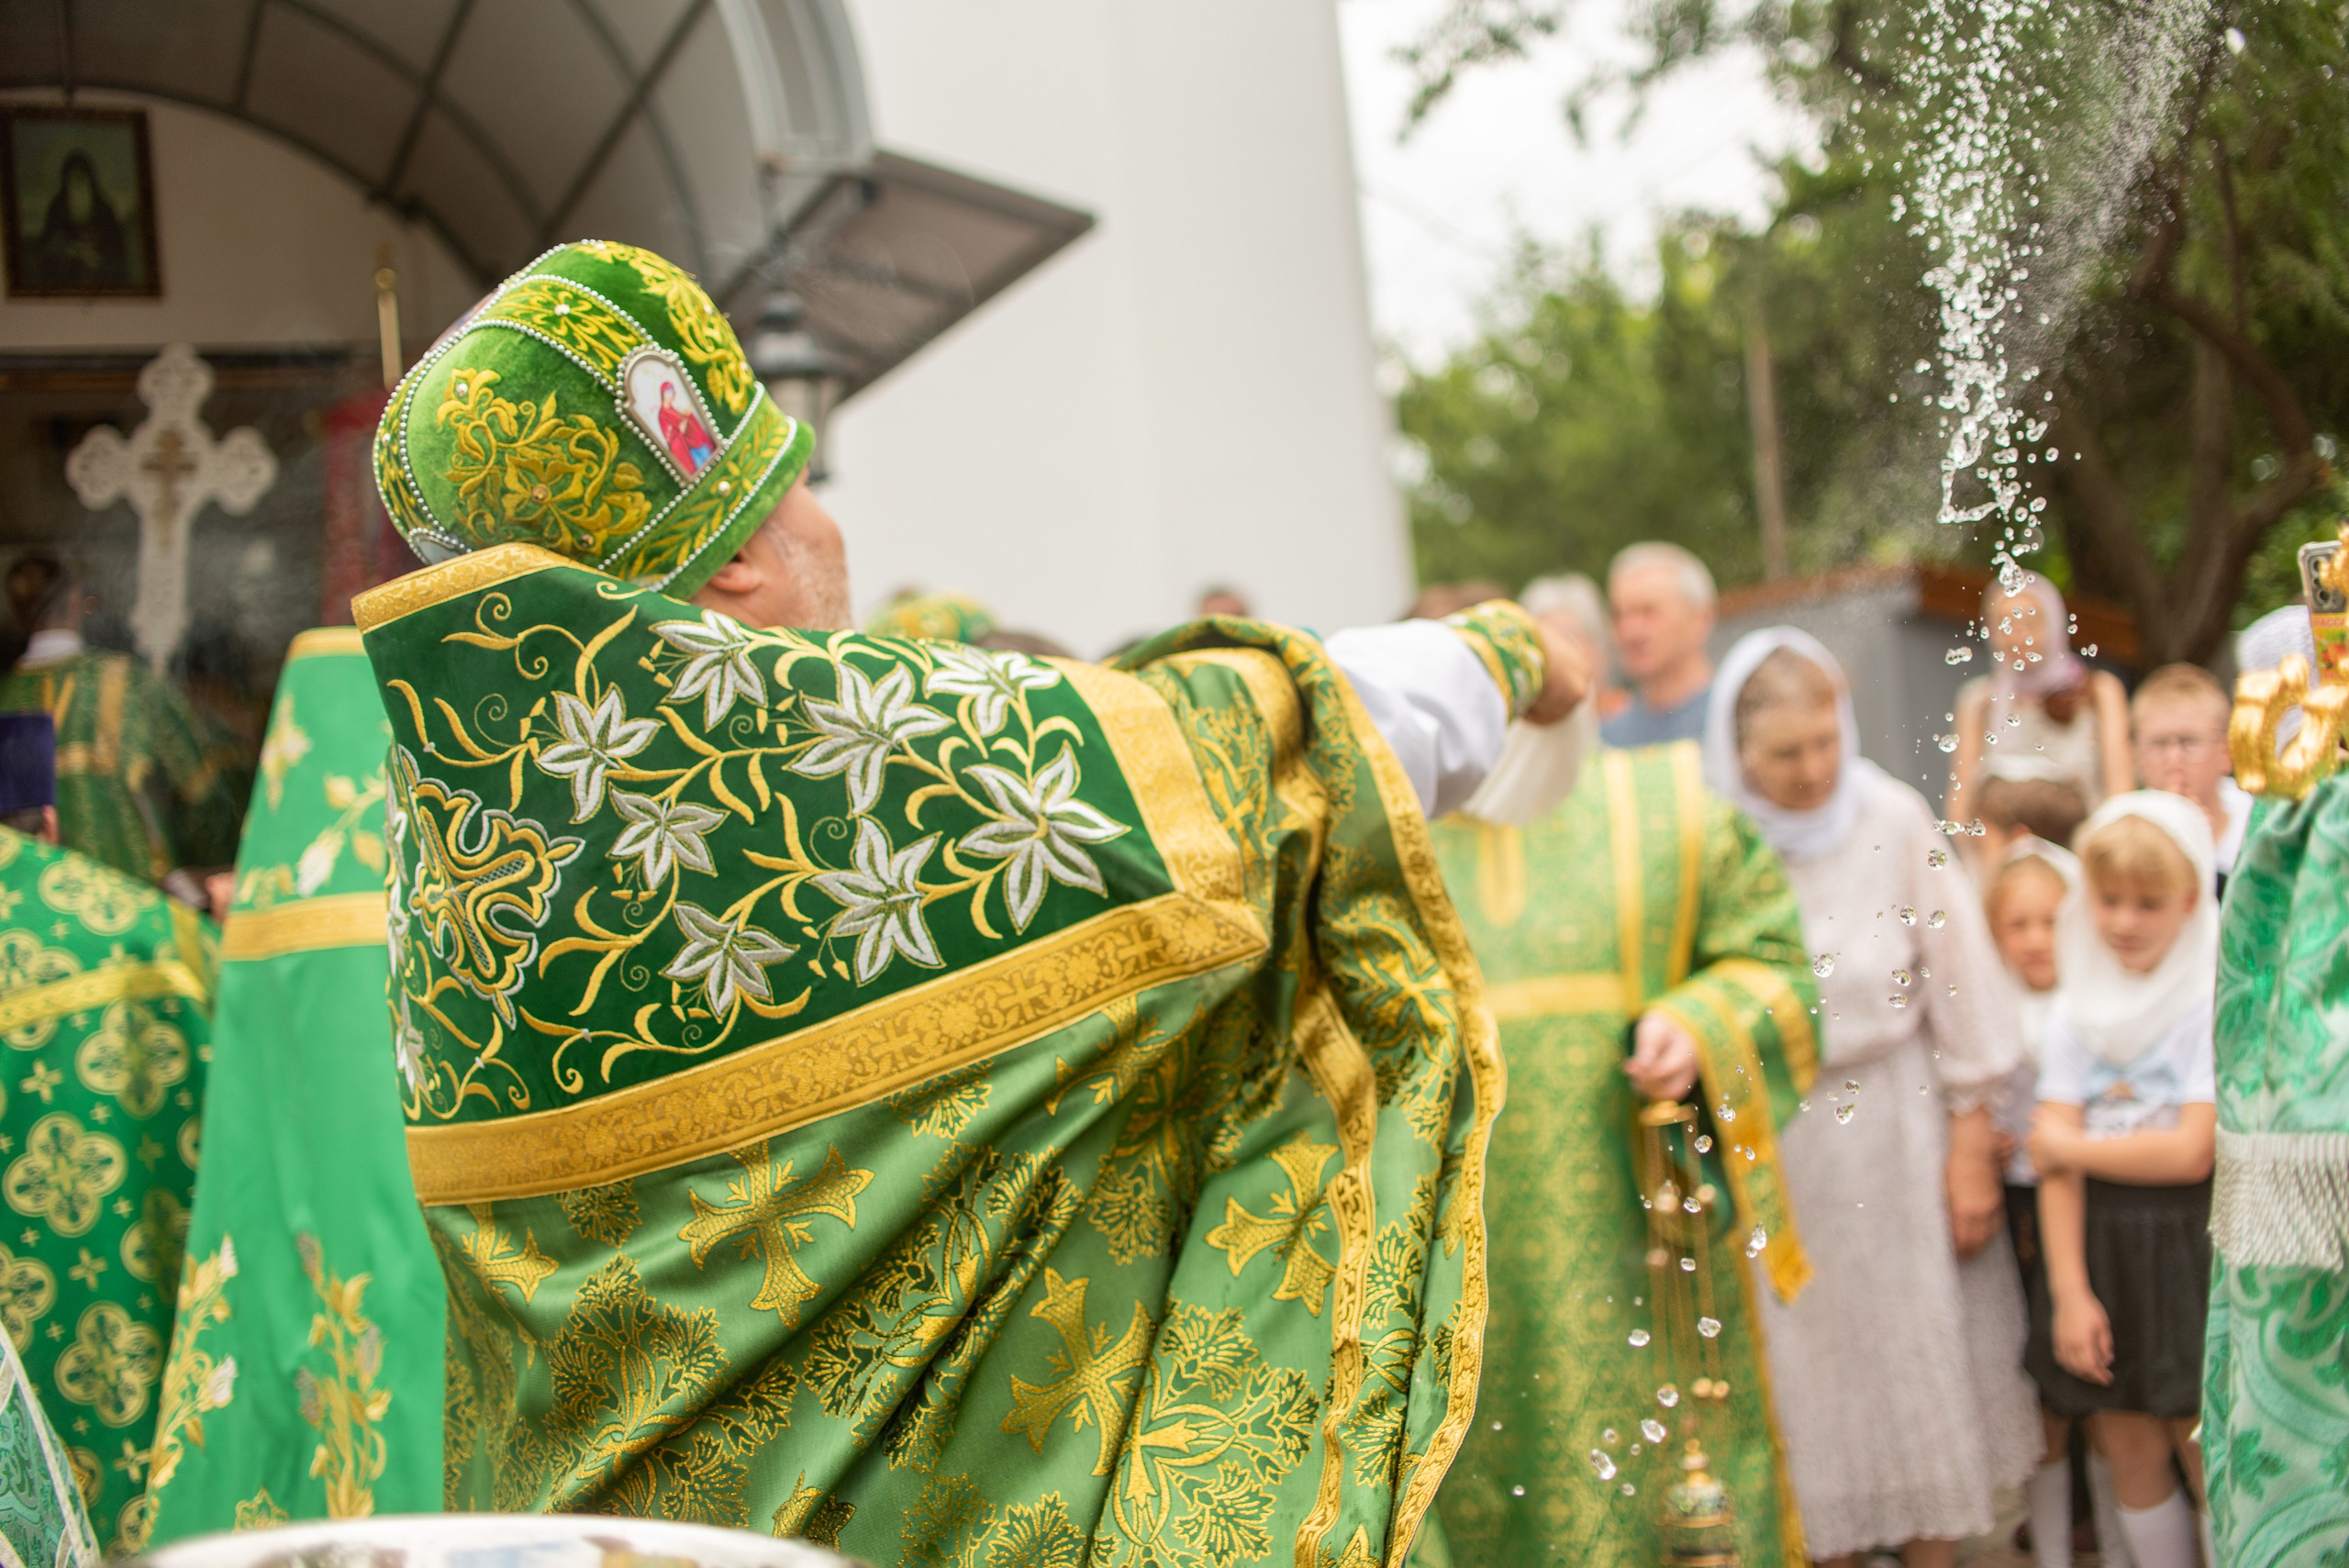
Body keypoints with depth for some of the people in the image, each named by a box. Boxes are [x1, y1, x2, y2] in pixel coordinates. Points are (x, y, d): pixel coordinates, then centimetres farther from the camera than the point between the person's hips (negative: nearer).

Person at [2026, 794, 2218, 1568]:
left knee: (2209, 1458, -1)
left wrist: (2074, 1146, -5)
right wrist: (2069, 1293, -8)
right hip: (2101, 1250, 4)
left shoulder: (2214, 1005, -8)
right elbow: (2055, 1159, -1)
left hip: (2190, 1250, -4)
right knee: (2131, 1458, 11)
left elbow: (2190, 1153, -15)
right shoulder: (2078, 1011, 6)